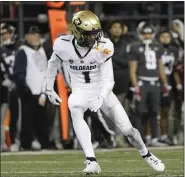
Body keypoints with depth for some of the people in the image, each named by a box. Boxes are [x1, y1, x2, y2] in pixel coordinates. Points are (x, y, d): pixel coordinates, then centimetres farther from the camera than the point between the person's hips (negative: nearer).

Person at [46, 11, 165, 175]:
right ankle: (91, 161, -42)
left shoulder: (103, 47, -17)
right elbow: (53, 64, 8)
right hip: (80, 92, -1)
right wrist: (49, 89, 14)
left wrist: (101, 98, -35)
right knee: (74, 107, -37)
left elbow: (108, 80, -17)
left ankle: (146, 155, 34)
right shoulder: (63, 45, -15)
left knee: (127, 129, -2)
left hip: (102, 91, 1)